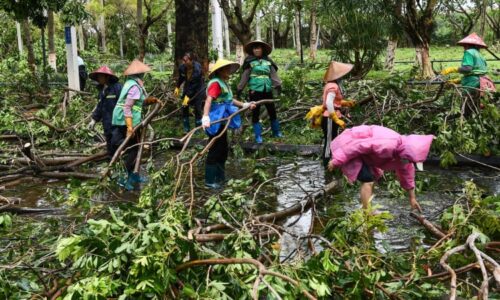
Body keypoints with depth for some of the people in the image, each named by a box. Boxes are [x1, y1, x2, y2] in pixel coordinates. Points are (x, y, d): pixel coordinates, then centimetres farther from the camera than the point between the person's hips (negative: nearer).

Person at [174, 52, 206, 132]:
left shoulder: (198, 69, -31)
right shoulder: (182, 67, -16)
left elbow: (195, 84, -31)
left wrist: (188, 96, -32)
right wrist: (177, 87, 9)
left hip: (197, 89, -4)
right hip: (187, 87, 4)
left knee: (197, 109, -4)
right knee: (184, 108, 0)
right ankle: (186, 128, 11)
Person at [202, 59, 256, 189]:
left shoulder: (224, 83, 14)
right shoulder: (215, 83, -17)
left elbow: (229, 100, 27)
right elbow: (209, 100, -30)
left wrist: (245, 105, 30)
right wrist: (205, 117, -43)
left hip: (222, 120, 10)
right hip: (215, 121, -10)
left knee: (223, 149, 18)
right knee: (214, 150, -3)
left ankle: (220, 177, 31)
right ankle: (210, 180, 5)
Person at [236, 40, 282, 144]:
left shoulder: (268, 61, 7)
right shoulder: (249, 61, -1)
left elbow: (273, 73, 0)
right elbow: (244, 76, -2)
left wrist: (278, 85, -13)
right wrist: (240, 89, -4)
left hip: (267, 90, 3)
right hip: (255, 91, -3)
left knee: (272, 111, 12)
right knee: (255, 113, 2)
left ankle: (276, 132, 29)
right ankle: (258, 136, 11)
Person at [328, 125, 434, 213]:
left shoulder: (403, 151, -1)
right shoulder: (388, 145, -32)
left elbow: (407, 174, 13)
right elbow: (359, 146, -32)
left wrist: (412, 198, 20)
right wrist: (337, 161, -26)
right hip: (348, 144, -10)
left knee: (373, 176, 22)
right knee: (368, 180, -17)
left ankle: (366, 209, 32)